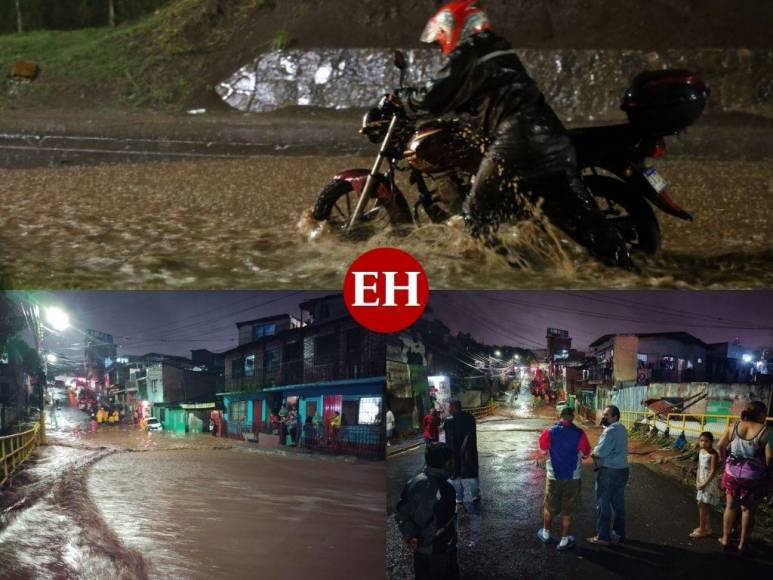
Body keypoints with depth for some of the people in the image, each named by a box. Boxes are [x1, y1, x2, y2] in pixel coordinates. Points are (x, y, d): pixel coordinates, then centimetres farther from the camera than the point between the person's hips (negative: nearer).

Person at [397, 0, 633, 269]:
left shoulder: (466, 55, 1)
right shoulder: (500, 49, 28)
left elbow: (437, 97, -1)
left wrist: (402, 99, 17)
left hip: (514, 140, -8)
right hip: (553, 137, 8)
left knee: (478, 216, 2)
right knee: (582, 215, 11)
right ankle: (624, 267, 13)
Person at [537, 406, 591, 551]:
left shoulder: (550, 432, -8)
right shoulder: (579, 433, -11)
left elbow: (543, 448, 7)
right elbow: (586, 453, -2)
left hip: (553, 475, 1)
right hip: (572, 477, -1)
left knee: (549, 507, 18)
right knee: (567, 511, 8)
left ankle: (546, 533, 34)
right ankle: (564, 541, 13)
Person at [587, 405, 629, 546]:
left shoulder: (611, 430, -19)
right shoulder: (621, 429, 12)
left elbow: (601, 451, -24)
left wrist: (594, 451, -3)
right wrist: (597, 453, 3)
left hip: (609, 471, -9)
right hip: (621, 469, 9)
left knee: (603, 504, -1)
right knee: (618, 504, 15)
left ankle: (602, 537, 3)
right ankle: (619, 534, 22)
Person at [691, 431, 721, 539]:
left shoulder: (713, 454, -19)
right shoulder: (701, 451, 6)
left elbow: (713, 472, -21)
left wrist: (704, 484, -19)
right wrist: (697, 481, 5)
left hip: (710, 482, -8)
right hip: (702, 481, 8)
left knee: (702, 504, -5)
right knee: (705, 506, 15)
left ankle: (702, 529, 3)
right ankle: (707, 528, 26)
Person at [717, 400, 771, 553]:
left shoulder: (733, 426, -1)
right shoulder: (765, 432, -13)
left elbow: (720, 446, 0)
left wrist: (726, 461, 14)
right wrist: (767, 470, -2)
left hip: (732, 472, 3)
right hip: (754, 476, -3)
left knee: (731, 506, 18)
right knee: (748, 509, 12)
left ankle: (725, 539, 27)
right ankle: (743, 543, 21)